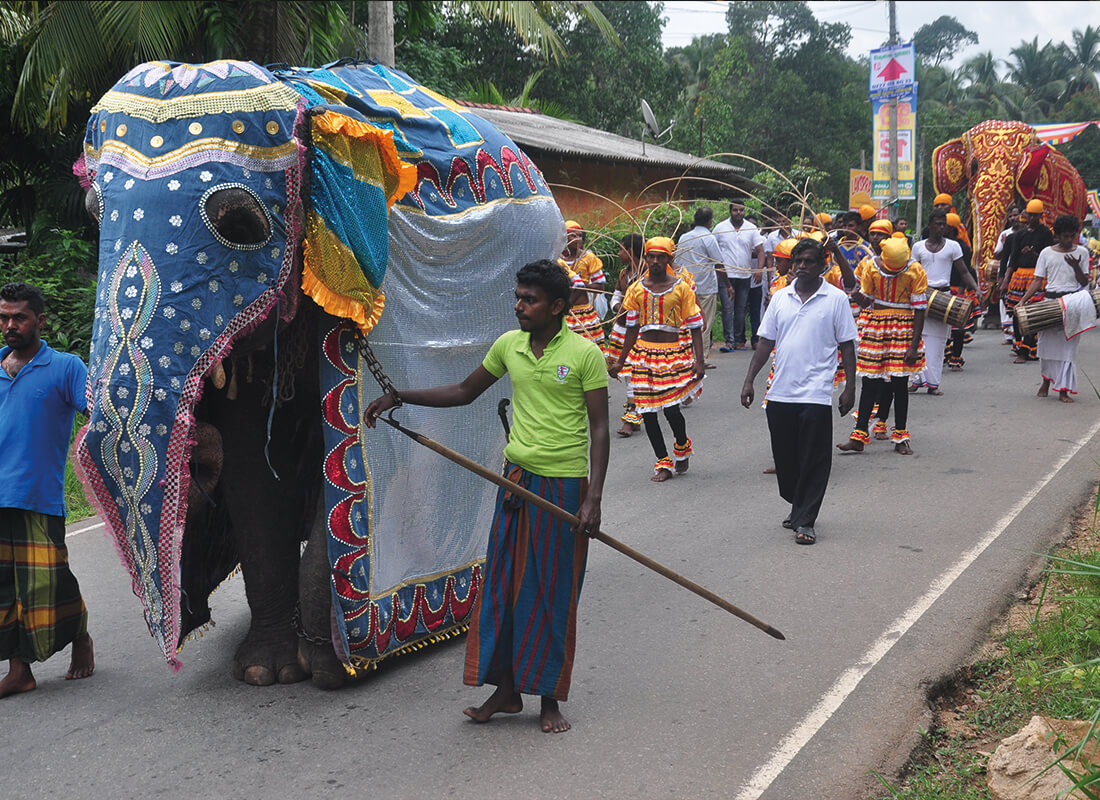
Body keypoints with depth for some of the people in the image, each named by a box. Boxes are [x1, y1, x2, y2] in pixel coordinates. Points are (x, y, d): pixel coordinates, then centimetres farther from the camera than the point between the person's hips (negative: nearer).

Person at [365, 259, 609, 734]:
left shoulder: (584, 354, -9)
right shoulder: (508, 345, 6)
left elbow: (599, 428, -8)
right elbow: (464, 392, 19)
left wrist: (593, 498, -15)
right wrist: (399, 397, 11)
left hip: (564, 484, -5)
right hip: (517, 478, 5)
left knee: (553, 593, 2)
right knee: (502, 584, 6)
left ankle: (550, 698, 15)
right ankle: (506, 689, 19)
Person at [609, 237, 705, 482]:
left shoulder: (681, 288, -1)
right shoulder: (637, 289, 6)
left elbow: (695, 327, 0)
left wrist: (699, 361, -8)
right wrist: (620, 361, 15)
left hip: (673, 353, -3)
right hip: (644, 353, 3)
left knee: (671, 408, -12)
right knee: (647, 412, 2)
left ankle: (682, 446, 21)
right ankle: (663, 463, 16)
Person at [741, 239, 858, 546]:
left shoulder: (836, 299, -1)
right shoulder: (780, 298, 9)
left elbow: (847, 346, 1)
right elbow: (766, 342, 12)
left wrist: (850, 387, -4)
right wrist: (749, 380, 8)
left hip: (816, 394, -4)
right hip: (780, 392, 4)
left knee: (813, 461, -2)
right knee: (785, 457, 11)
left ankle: (805, 521, 4)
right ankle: (797, 507, 31)